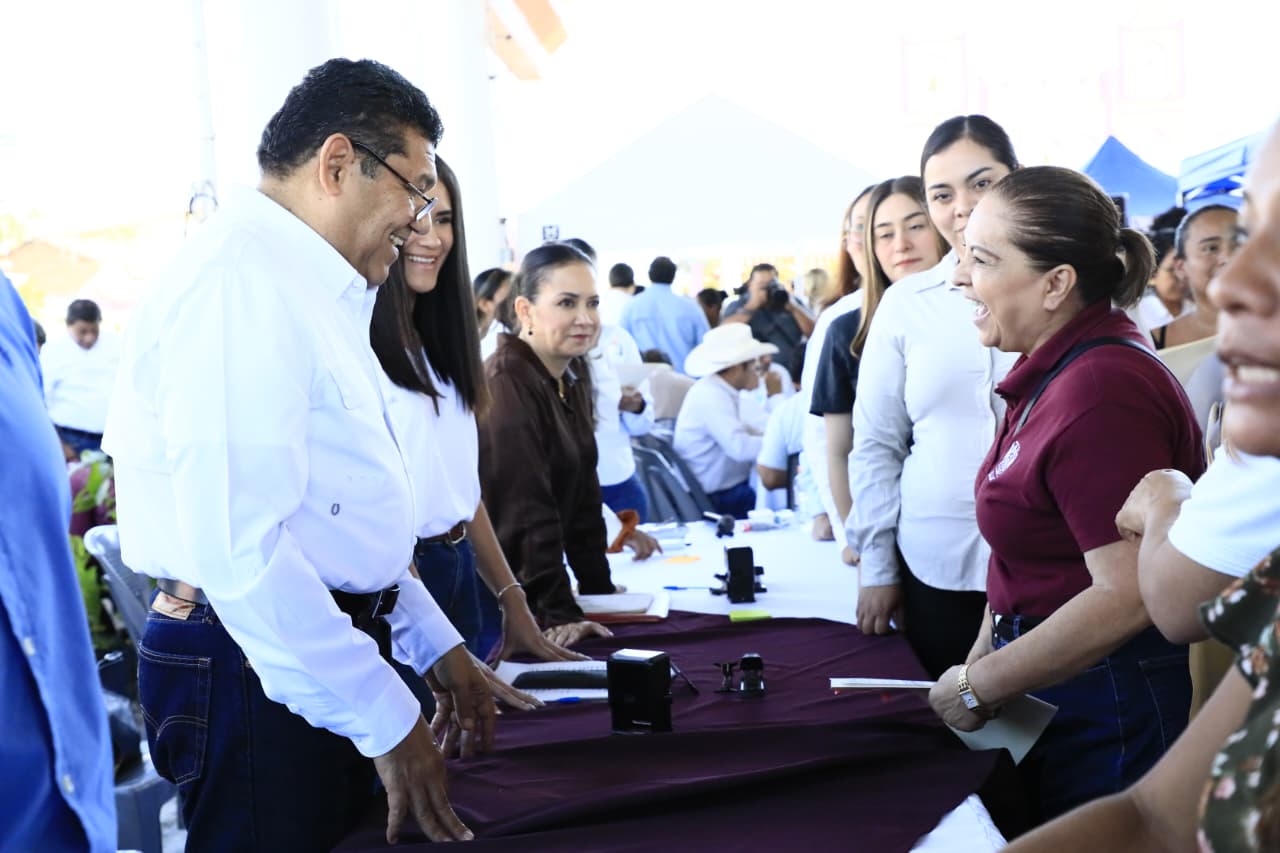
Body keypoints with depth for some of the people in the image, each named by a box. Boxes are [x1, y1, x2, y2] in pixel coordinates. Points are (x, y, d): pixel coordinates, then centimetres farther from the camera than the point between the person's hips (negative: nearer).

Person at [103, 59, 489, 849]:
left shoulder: (316, 289, 15)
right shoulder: (240, 280, -17)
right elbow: (240, 545, -25)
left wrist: (435, 644, 16)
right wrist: (386, 717, -22)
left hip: (325, 659, 10)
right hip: (260, 668, -10)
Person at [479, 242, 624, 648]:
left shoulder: (575, 376, 7)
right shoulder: (507, 386, -21)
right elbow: (525, 512, -25)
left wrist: (601, 588, 9)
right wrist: (560, 614, -26)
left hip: (530, 593, 8)